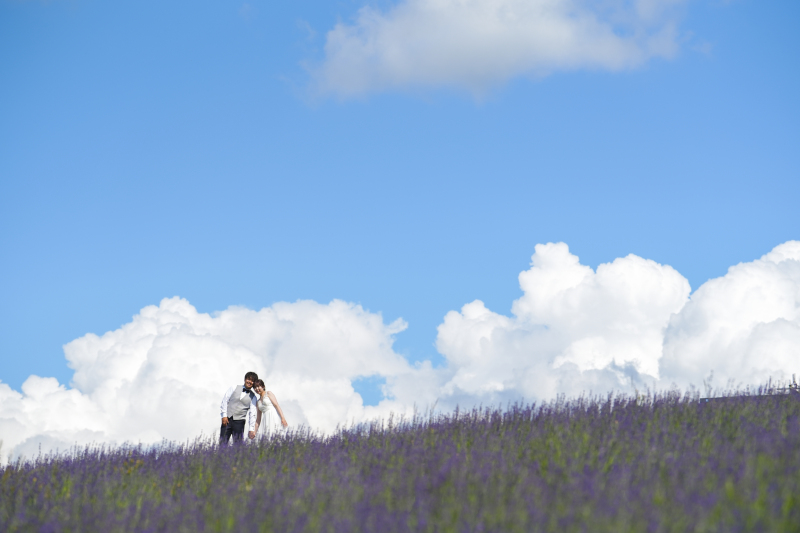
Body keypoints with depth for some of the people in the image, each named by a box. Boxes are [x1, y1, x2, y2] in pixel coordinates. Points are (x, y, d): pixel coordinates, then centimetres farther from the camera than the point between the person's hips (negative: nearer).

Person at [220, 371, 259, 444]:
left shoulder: (253, 397, 9)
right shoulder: (234, 388, 10)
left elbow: (252, 413, 5)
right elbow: (225, 400, 6)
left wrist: (251, 429, -2)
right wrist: (224, 415, -4)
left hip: (239, 421, 0)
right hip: (227, 419, 0)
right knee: (223, 443, -3)